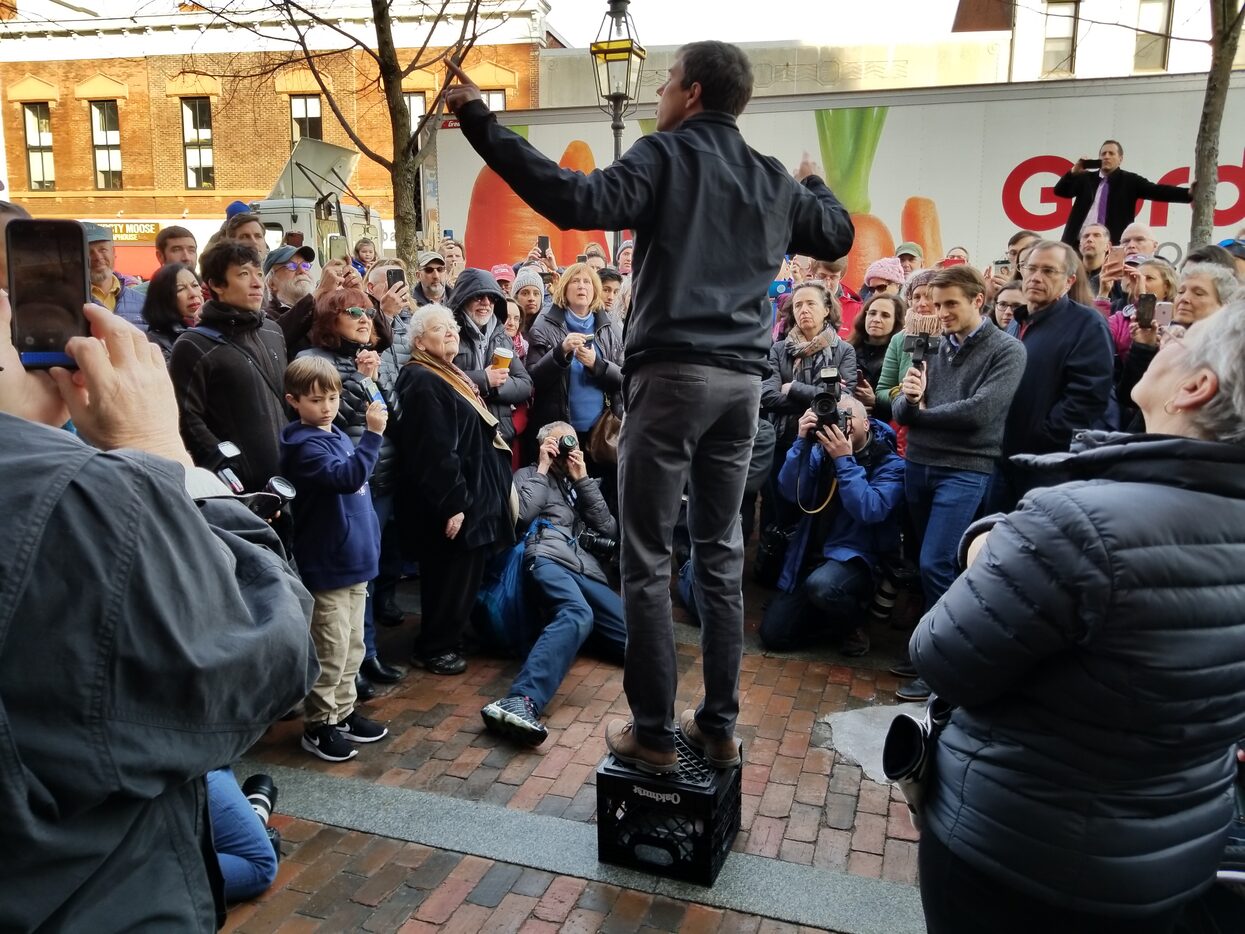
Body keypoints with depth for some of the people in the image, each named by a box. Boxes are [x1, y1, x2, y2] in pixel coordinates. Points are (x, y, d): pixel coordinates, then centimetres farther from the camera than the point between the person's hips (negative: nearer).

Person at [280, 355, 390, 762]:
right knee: (331, 650, 1)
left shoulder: (337, 436, 11)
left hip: (353, 557, 9)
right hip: (327, 563, -9)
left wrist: (369, 541, 17)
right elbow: (347, 476, -32)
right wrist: (373, 434, -39)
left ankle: (343, 712, 30)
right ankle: (318, 726, 14)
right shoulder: (304, 444, -16)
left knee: (352, 645, 17)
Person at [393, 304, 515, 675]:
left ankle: (449, 639, 32)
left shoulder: (452, 376, 17)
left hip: (473, 498, 10)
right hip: (452, 503, -10)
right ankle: (433, 649, 14)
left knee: (463, 579, 18)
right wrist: (452, 505, -25)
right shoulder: (422, 382, -18)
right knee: (451, 580, -1)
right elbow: (435, 451, -25)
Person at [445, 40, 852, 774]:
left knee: (647, 561, 1)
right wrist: (814, 183, 50)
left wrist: (482, 123, -12)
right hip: (743, 379, 6)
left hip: (674, 372, -6)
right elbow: (838, 236, 30)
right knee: (721, 555, 12)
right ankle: (721, 725, 19)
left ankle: (654, 733, 7)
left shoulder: (666, 155, 0)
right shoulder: (774, 181, 17)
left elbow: (581, 202, -16)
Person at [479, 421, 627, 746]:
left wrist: (583, 479, 14)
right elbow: (522, 515, -1)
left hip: (587, 571, 5)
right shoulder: (529, 476, 23)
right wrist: (543, 469, 9)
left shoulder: (579, 485, 35)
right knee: (577, 615, -41)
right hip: (549, 560, -5)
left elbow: (609, 530, 18)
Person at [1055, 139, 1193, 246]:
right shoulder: (1086, 178, 13)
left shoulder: (1130, 181, 7)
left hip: (1112, 247, -2)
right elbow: (1059, 191, 7)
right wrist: (1074, 171, -9)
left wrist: (1189, 193, -14)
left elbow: (1158, 191, -2)